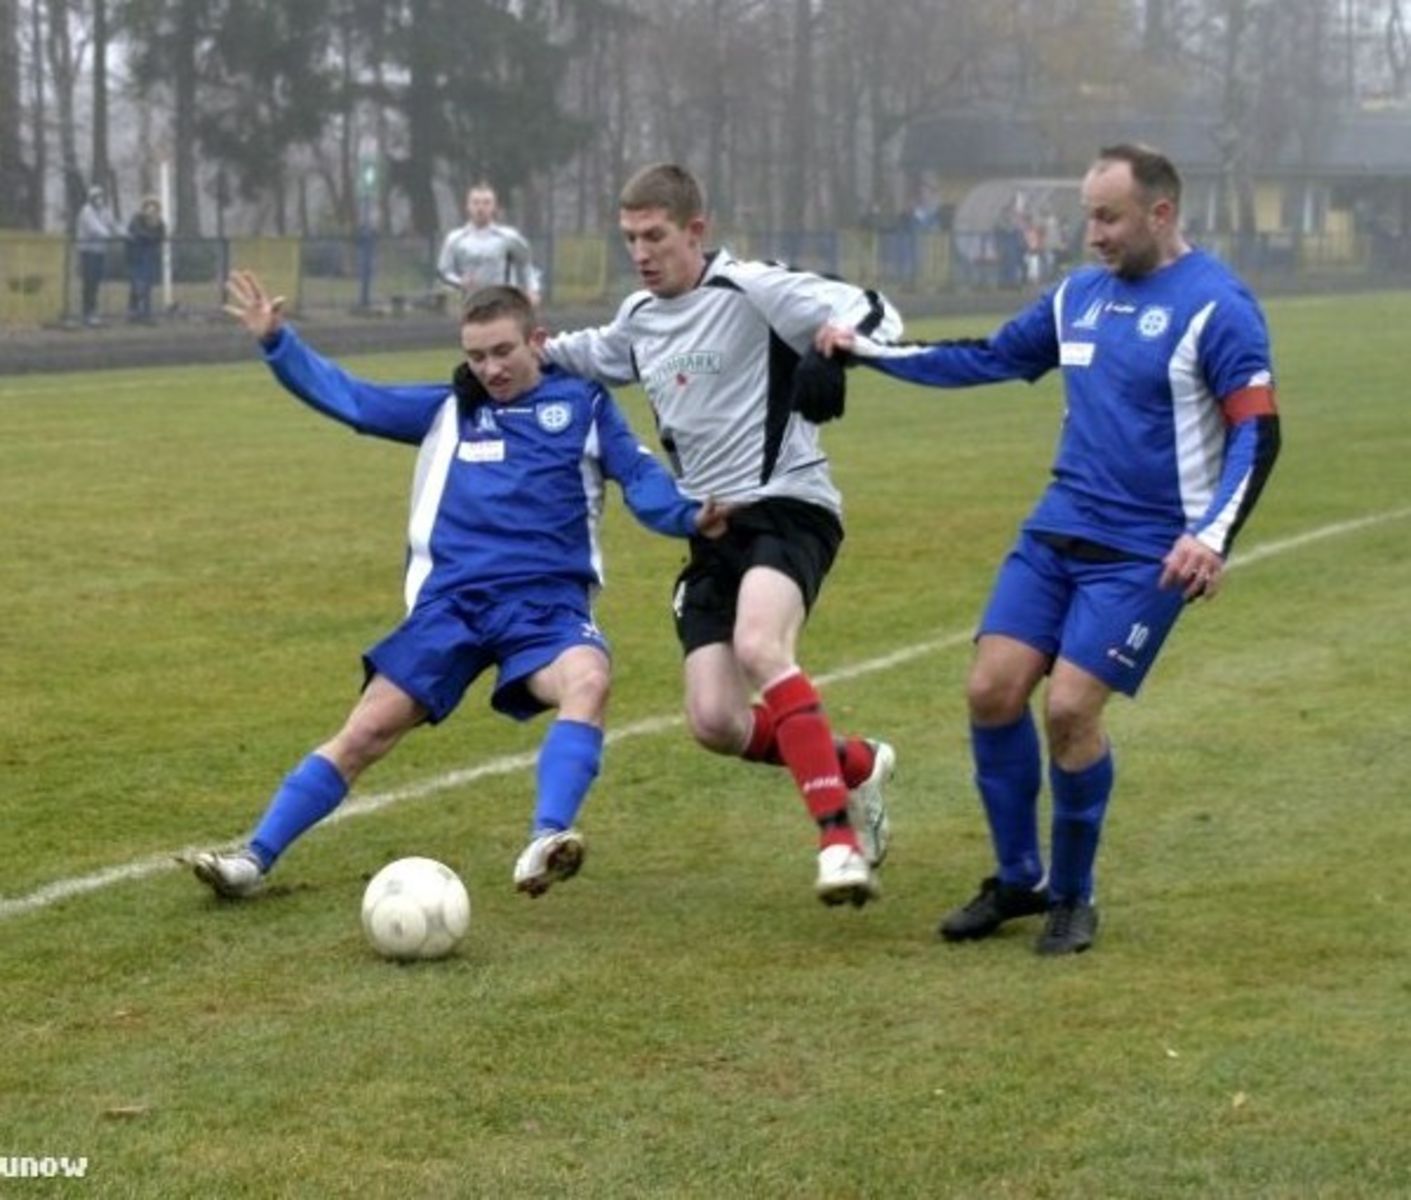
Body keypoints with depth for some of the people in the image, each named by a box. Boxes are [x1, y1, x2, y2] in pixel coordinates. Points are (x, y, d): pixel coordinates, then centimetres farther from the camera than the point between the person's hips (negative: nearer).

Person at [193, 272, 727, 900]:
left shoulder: (581, 402, 11)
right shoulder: (449, 409, 17)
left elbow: (639, 474, 2)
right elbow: (350, 399, 16)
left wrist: (687, 515, -18)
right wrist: (275, 342, 7)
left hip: (545, 601, -2)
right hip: (451, 601, 2)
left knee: (588, 682, -34)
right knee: (364, 732, -3)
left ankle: (545, 844, -45)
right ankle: (254, 858, 4)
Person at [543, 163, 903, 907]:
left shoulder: (752, 292, -10)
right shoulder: (639, 318, 13)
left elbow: (872, 316, -15)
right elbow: (598, 358, 35)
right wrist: (535, 353, 16)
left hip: (785, 507, -7)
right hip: (711, 530, 7)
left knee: (758, 647, -36)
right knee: (714, 723, -6)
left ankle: (840, 841, -37)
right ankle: (857, 768, 19)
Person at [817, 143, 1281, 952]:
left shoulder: (1215, 306, -11)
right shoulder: (1080, 295, 10)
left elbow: (1257, 433, -14)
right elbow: (989, 360, 21)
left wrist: (1213, 536, -26)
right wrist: (870, 351, 17)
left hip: (1145, 554, -6)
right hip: (1057, 532, 7)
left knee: (1070, 709, -13)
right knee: (992, 692, -2)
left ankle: (1073, 896, 9)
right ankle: (1018, 880, 16)